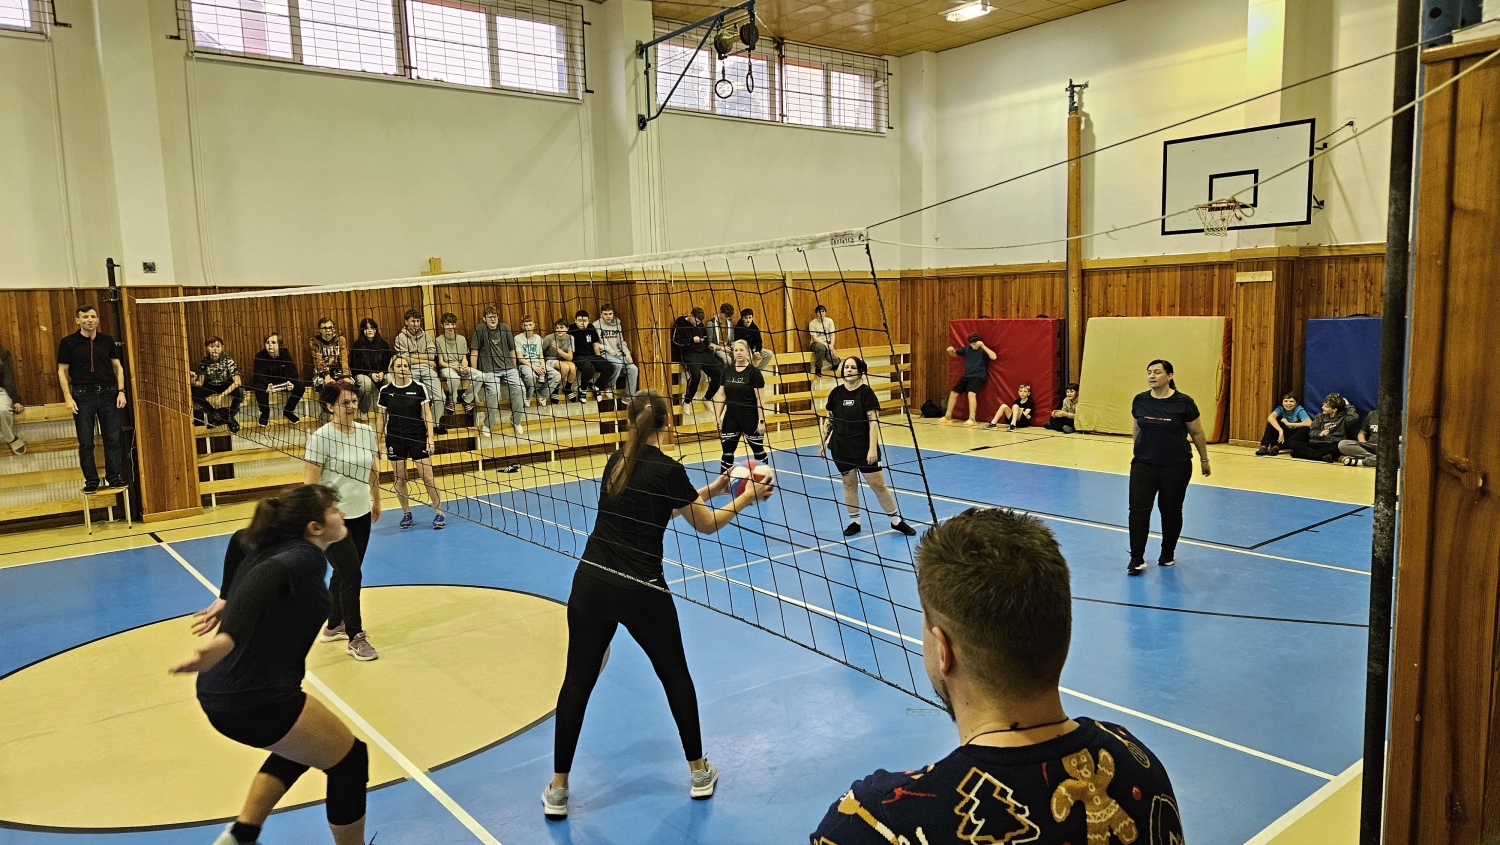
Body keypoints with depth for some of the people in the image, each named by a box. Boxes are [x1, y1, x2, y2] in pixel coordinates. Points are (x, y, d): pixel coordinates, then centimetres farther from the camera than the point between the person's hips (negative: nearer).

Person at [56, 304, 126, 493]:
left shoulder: (107, 341, 7)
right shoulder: (68, 342, 1)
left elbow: (118, 367, 12)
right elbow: (62, 371, 3)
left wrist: (121, 391, 2)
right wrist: (68, 397, -5)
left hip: (108, 393, 2)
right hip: (83, 395, -2)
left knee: (113, 439, 2)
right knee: (86, 443, 1)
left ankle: (114, 477, 11)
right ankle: (91, 481, 9)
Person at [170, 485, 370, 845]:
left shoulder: (276, 546, 12)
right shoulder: (307, 557, -14)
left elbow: (241, 540, 35)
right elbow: (265, 576, -36)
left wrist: (226, 599, 41)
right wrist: (227, 639, -49)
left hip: (219, 694, 10)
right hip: (255, 700, -10)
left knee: (297, 750, 32)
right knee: (349, 759, 8)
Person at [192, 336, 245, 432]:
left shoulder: (228, 360, -22)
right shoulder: (204, 362, -14)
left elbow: (237, 382, -28)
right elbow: (200, 383, -10)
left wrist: (222, 395, -36)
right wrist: (193, 381, -35)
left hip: (226, 385, -3)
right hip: (210, 386, 3)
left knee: (239, 392, -35)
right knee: (193, 392, -26)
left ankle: (230, 417, -8)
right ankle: (216, 415, -8)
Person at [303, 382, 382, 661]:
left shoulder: (367, 432, 2)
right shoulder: (321, 437, -16)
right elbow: (310, 482, -16)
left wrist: (376, 502, 20)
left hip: (361, 514, 6)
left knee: (343, 573, 17)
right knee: (351, 575, -6)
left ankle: (334, 626, 35)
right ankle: (355, 638, 6)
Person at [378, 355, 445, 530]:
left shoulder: (418, 388, -3)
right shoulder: (385, 391, 1)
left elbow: (427, 414, 0)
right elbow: (381, 417, 7)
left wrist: (430, 437, -7)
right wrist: (378, 441, 5)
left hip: (418, 437, -2)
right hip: (395, 439, 2)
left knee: (427, 476, -4)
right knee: (399, 478, 6)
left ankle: (439, 513, 3)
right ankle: (406, 514, 20)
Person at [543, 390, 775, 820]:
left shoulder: (617, 462, 7)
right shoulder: (668, 469, -11)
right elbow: (706, 524, 2)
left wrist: (709, 490, 25)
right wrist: (747, 498, 15)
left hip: (590, 583, 4)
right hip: (640, 591, -4)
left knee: (577, 681, 12)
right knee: (675, 676, 17)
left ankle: (558, 788, 18)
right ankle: (698, 771, 30)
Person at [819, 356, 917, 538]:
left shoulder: (866, 392, -9)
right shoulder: (836, 393, 3)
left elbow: (874, 421, -12)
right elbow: (828, 419, 12)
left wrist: (873, 448, -18)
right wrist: (822, 441, 8)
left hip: (863, 448, -3)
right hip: (841, 448, 3)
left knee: (878, 484, 1)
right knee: (849, 484, 10)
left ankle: (896, 520, 15)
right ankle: (854, 521, 23)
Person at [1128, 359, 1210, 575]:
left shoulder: (1183, 402, -11)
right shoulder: (1139, 400, -2)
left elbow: (1197, 433, 0)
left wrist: (1204, 460, 7)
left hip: (1176, 466, -2)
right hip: (1144, 464, 2)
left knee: (1171, 510, 9)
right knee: (1138, 508, -8)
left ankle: (1168, 554, 29)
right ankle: (1136, 559, -5)